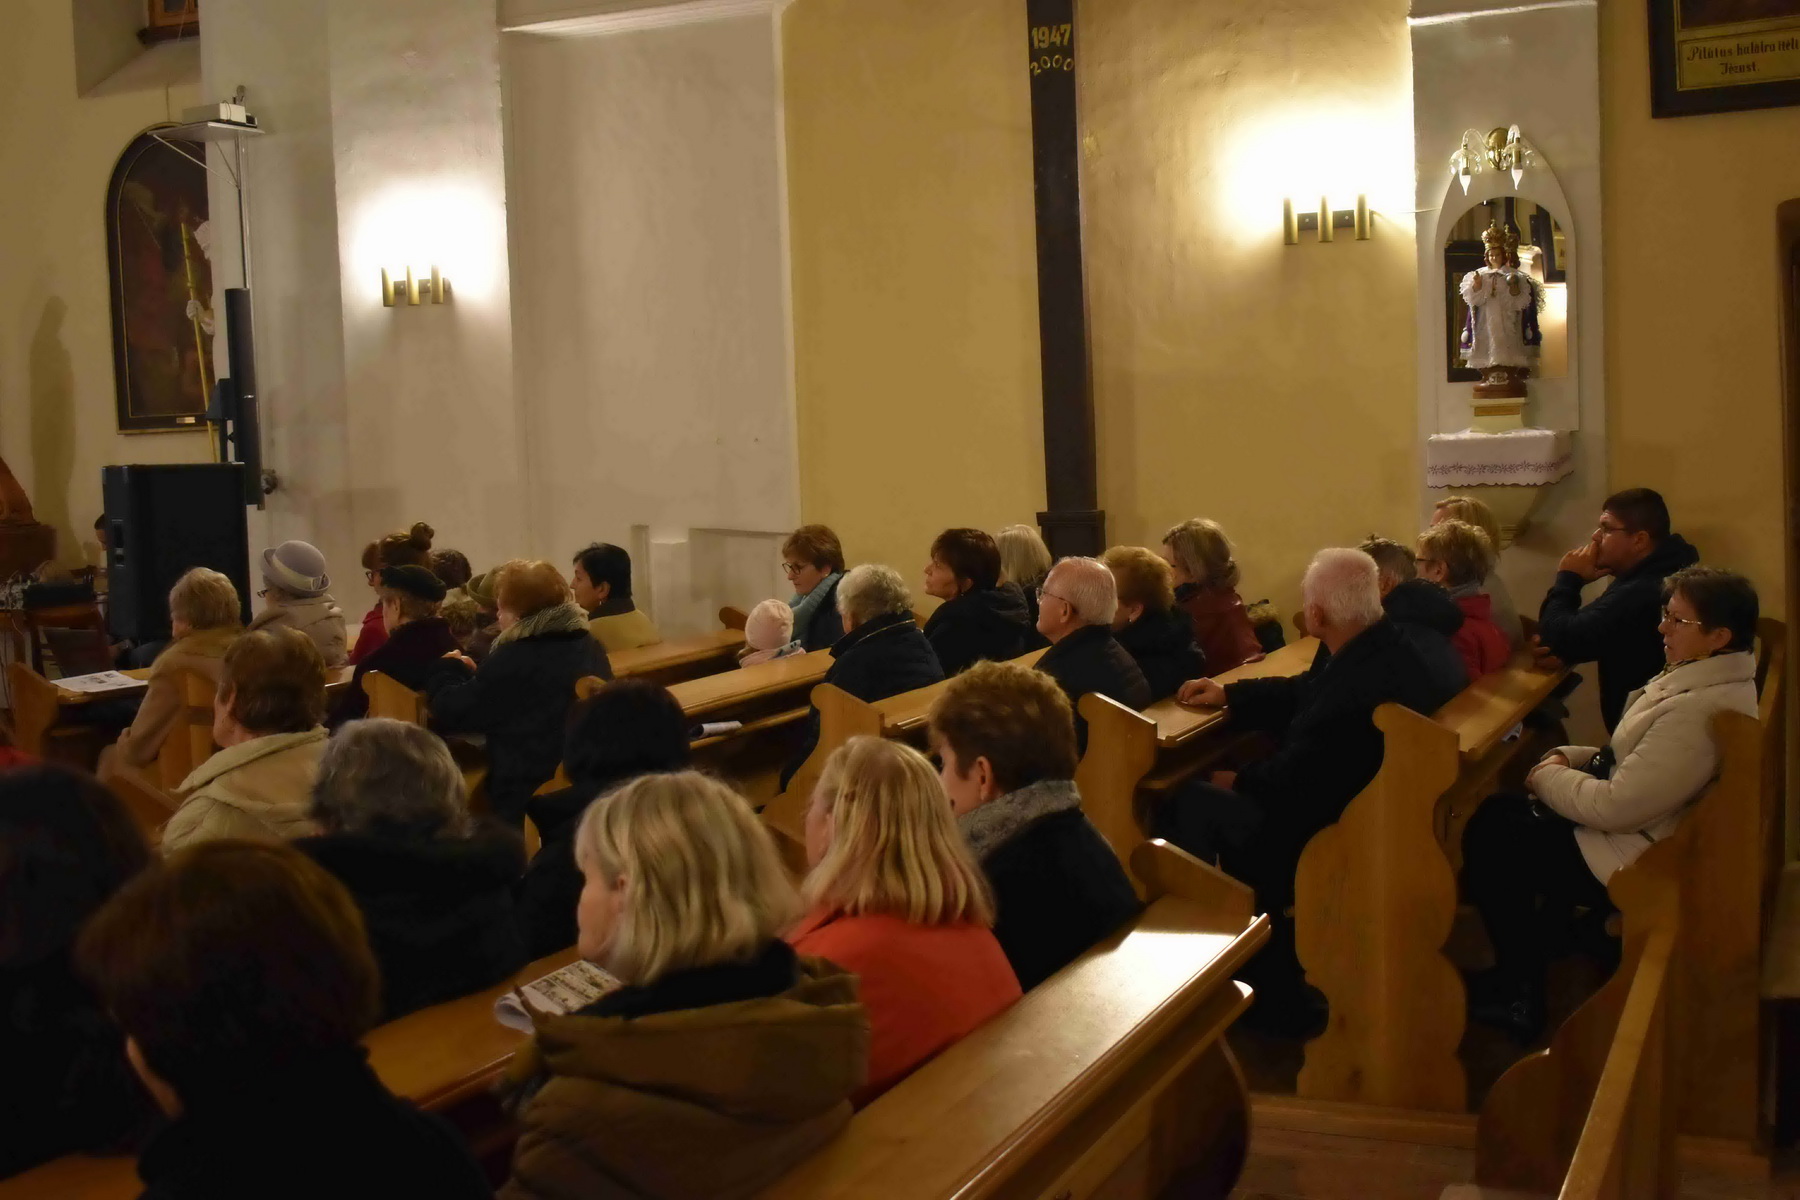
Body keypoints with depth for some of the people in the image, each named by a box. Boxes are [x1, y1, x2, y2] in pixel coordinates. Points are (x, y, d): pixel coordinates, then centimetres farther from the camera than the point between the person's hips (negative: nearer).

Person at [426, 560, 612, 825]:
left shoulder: (515, 659, -19)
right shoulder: (592, 648, 6)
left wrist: (450, 669, 9)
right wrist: (477, 674, 24)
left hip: (528, 795, -8)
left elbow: (449, 713, -11)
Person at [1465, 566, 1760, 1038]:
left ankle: (1519, 993, 16)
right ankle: (1528, 973, 20)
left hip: (1633, 865, -10)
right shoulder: (1709, 678, 2)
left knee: (1487, 840, -1)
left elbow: (1614, 807, -28)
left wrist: (1548, 776, -11)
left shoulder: (1698, 713, -31)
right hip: (1641, 832, 10)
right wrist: (1570, 757, -2)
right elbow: (1636, 761, 12)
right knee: (1499, 813, 14)